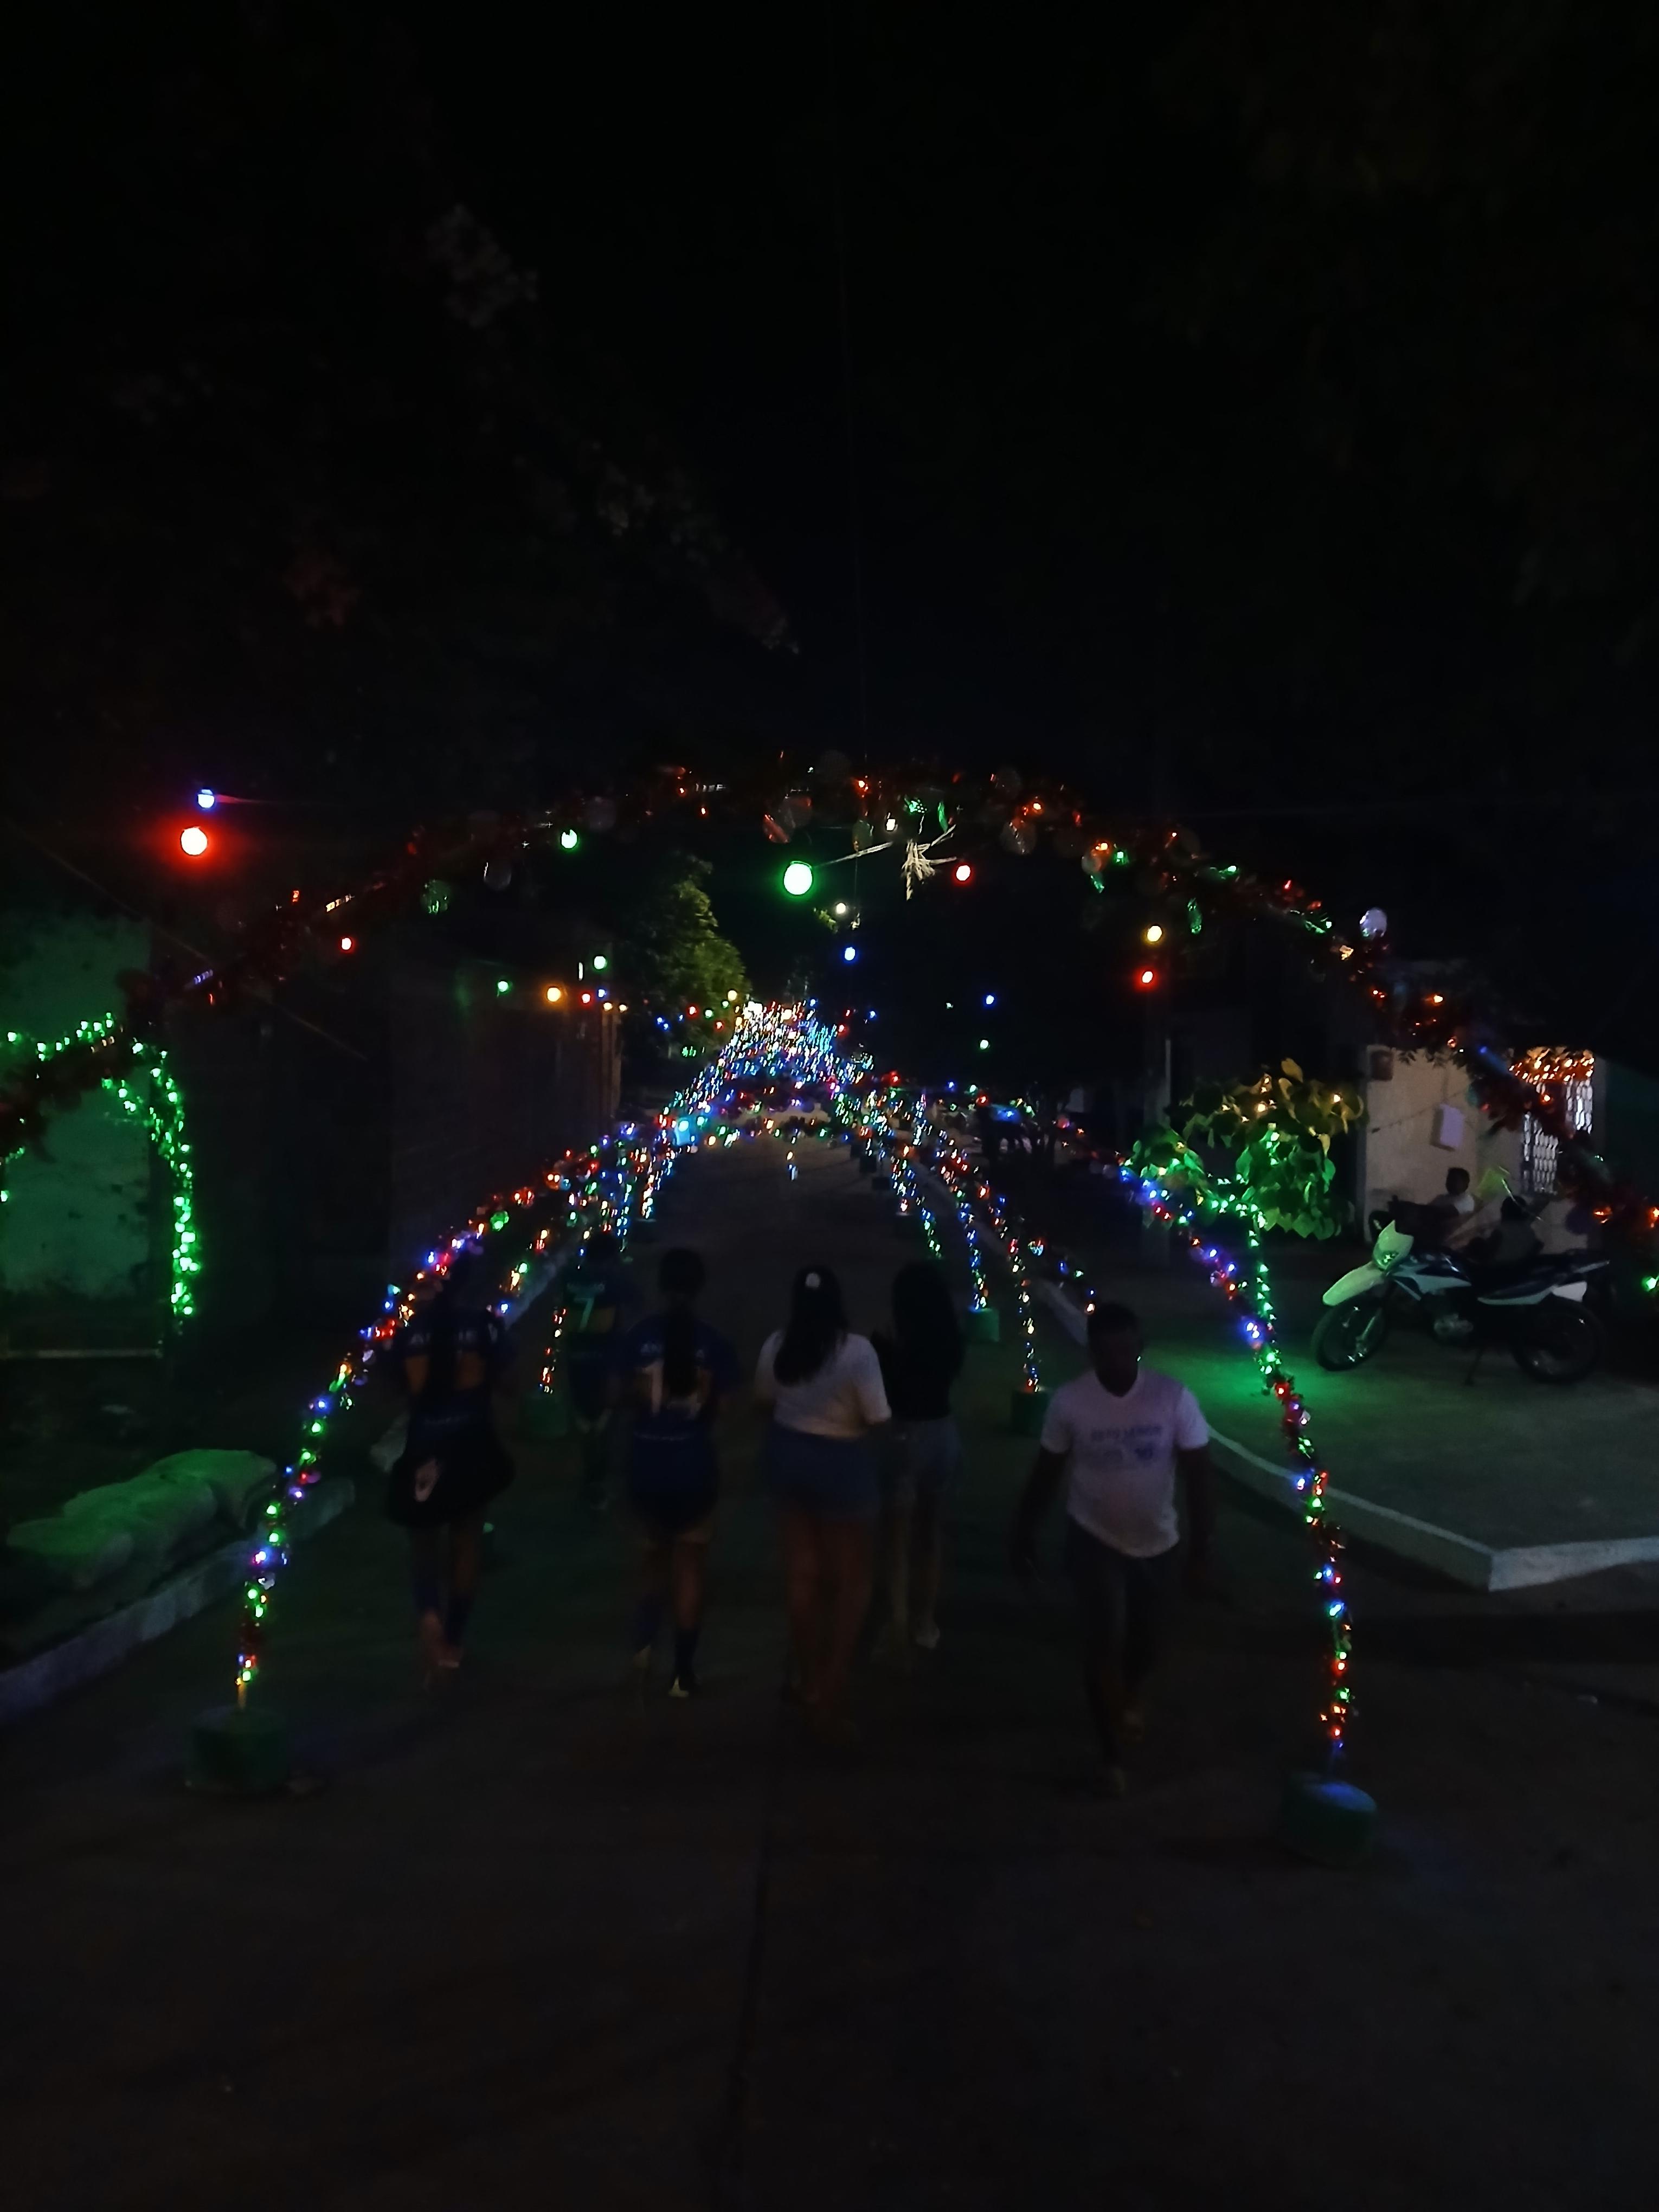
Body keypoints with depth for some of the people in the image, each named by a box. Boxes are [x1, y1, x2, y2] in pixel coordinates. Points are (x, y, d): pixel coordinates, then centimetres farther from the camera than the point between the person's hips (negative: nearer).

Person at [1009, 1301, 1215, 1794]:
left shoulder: (1174, 1398, -17)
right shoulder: (1069, 1401, -16)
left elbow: (1197, 1474, -11)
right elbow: (1047, 1472, -4)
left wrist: (1201, 1544, -14)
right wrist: (1023, 1532, 1)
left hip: (1157, 1542, 2)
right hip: (1094, 1539, -2)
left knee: (1146, 1642, 18)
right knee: (1105, 1641, -7)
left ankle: (1129, 1697, 53)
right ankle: (1111, 1751, 16)